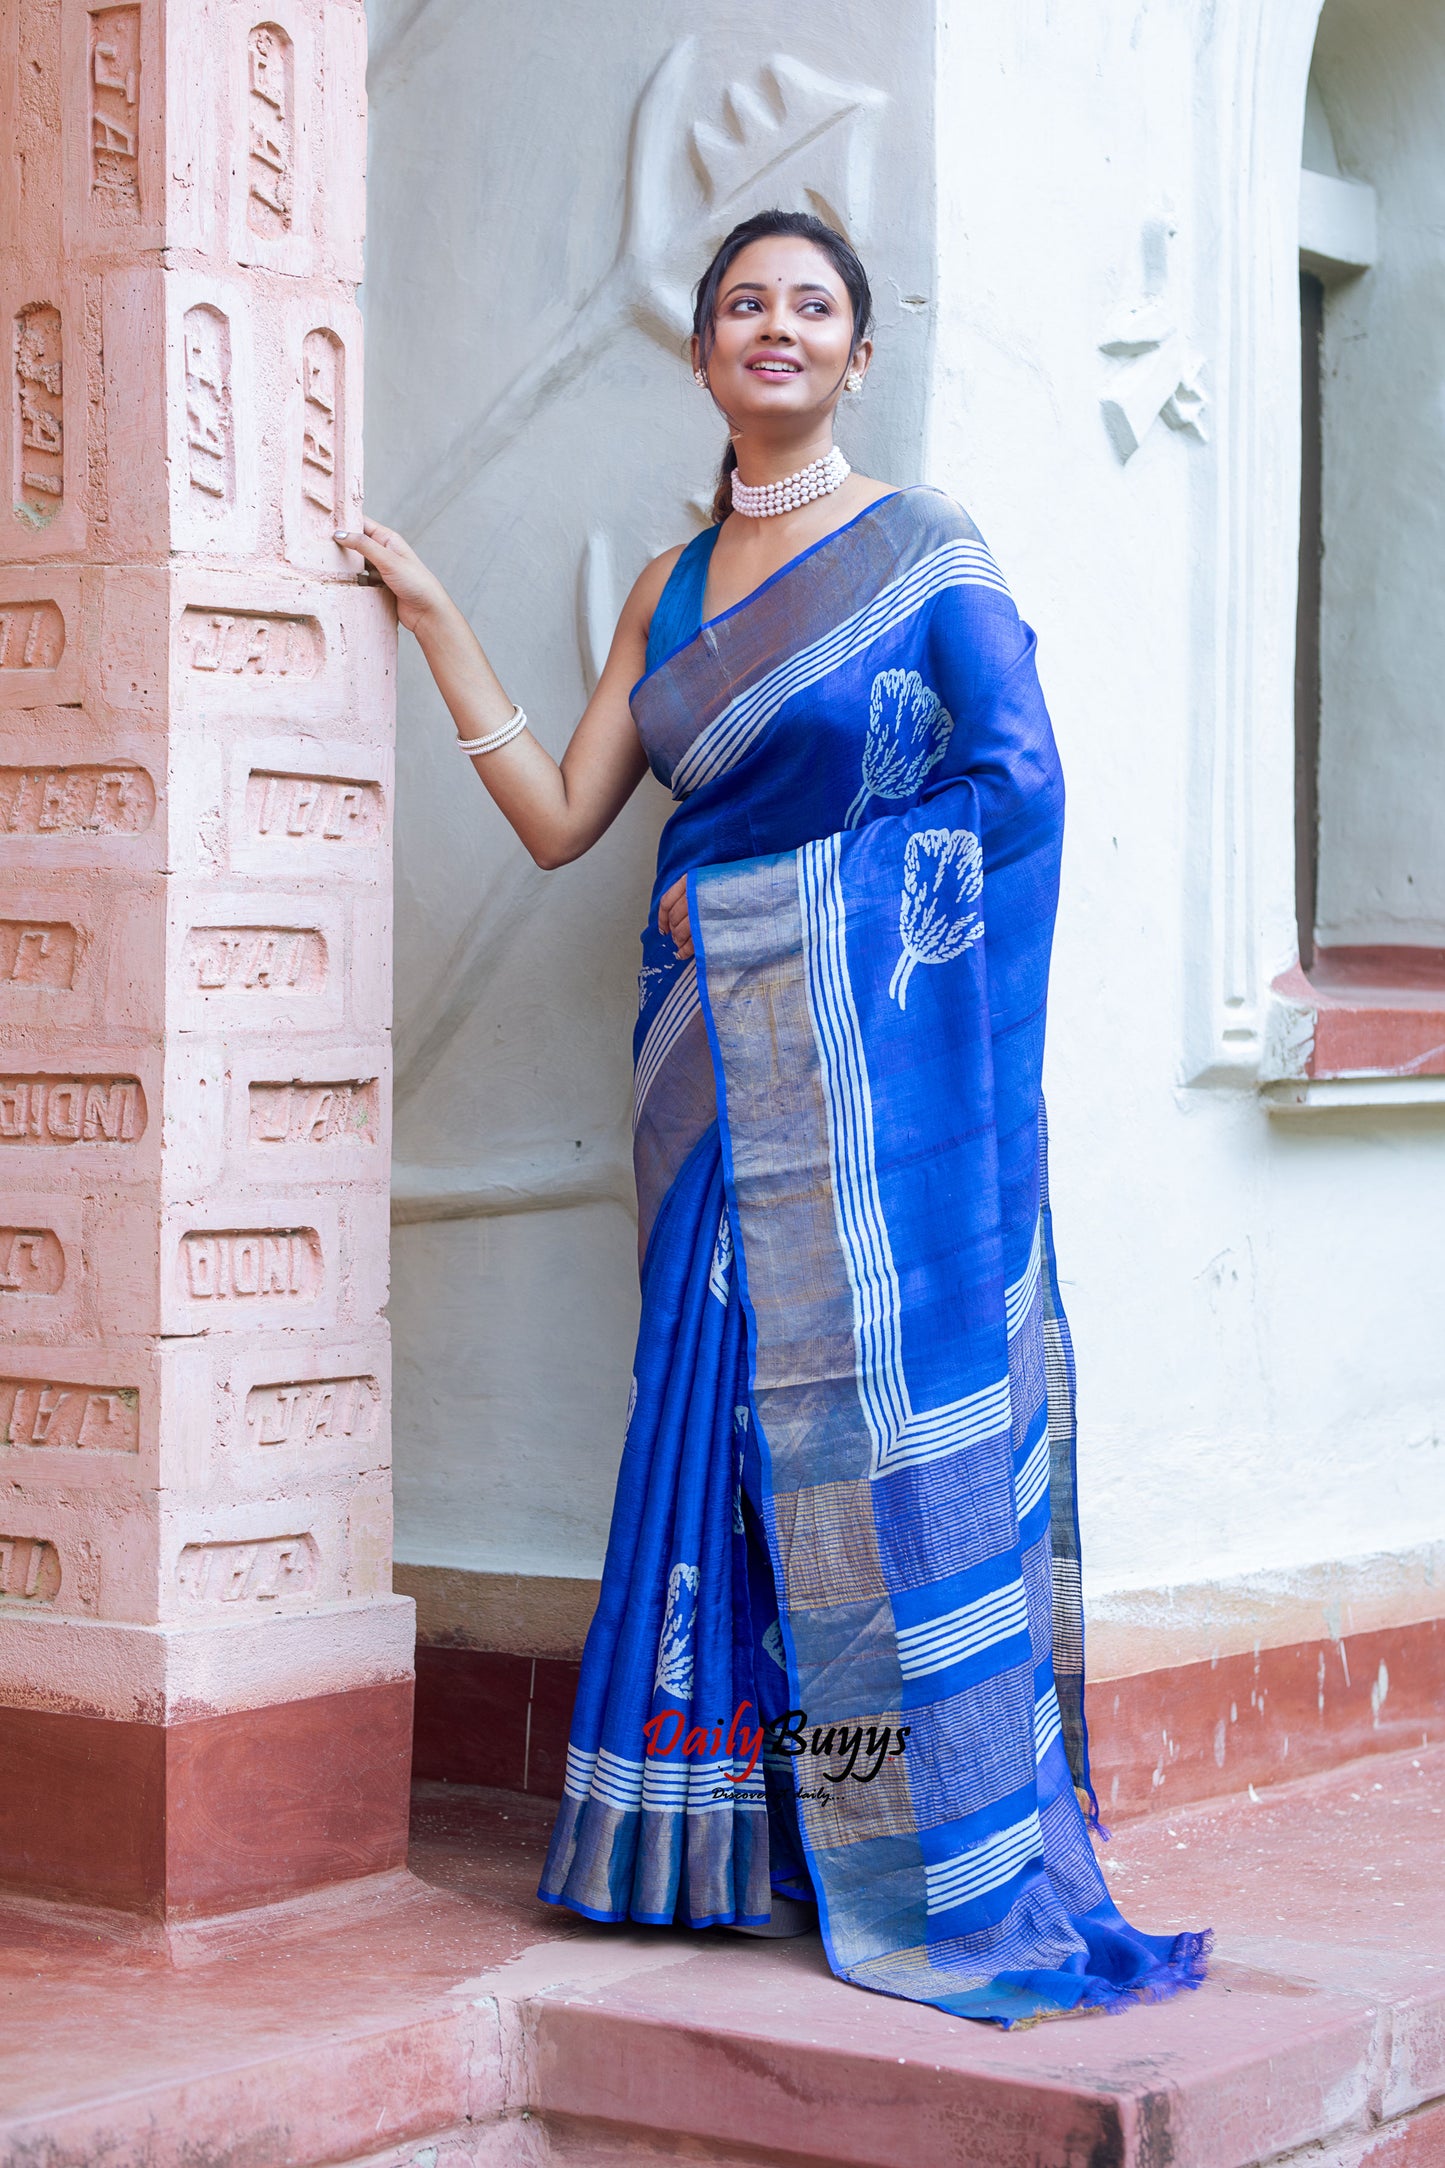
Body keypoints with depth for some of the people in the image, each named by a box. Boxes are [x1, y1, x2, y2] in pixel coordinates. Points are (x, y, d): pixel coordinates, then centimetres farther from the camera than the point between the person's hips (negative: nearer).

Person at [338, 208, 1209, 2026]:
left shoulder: (921, 547, 1)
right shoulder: (672, 584, 16)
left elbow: (1014, 778, -8)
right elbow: (559, 817, 12)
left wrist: (776, 888, -6)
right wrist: (431, 615, 14)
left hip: (877, 1047, -5)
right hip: (718, 1059, 5)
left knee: (881, 1414, -7)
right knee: (722, 1420, 3)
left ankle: (941, 1871, 0)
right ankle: (745, 1849, 9)